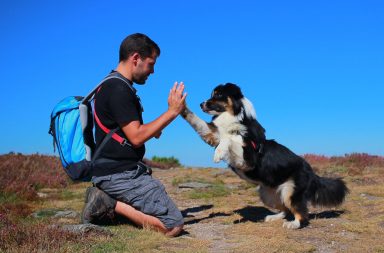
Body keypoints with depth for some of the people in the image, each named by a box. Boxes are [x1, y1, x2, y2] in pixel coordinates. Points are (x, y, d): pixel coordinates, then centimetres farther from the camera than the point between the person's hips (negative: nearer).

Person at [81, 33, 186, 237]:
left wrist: (151, 130, 10)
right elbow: (136, 137, -20)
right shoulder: (119, 89, -17)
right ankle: (111, 204, -10)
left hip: (115, 171, 10)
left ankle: (107, 199, 7)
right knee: (173, 225, -11)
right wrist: (172, 112, -14)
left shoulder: (111, 85, 15)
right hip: (120, 174, -10)